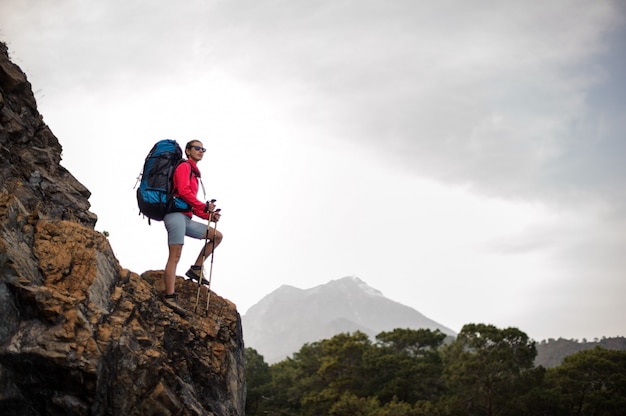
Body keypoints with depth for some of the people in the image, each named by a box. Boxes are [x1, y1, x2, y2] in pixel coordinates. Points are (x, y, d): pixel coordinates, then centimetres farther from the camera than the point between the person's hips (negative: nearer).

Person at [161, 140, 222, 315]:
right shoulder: (184, 166, 1)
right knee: (175, 256, -15)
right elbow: (183, 191, -16)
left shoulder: (193, 172, 27)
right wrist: (204, 207, -10)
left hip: (186, 219, 9)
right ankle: (170, 297, -19)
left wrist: (209, 215, 11)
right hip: (176, 215, -9)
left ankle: (196, 268, 5)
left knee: (217, 236, 8)